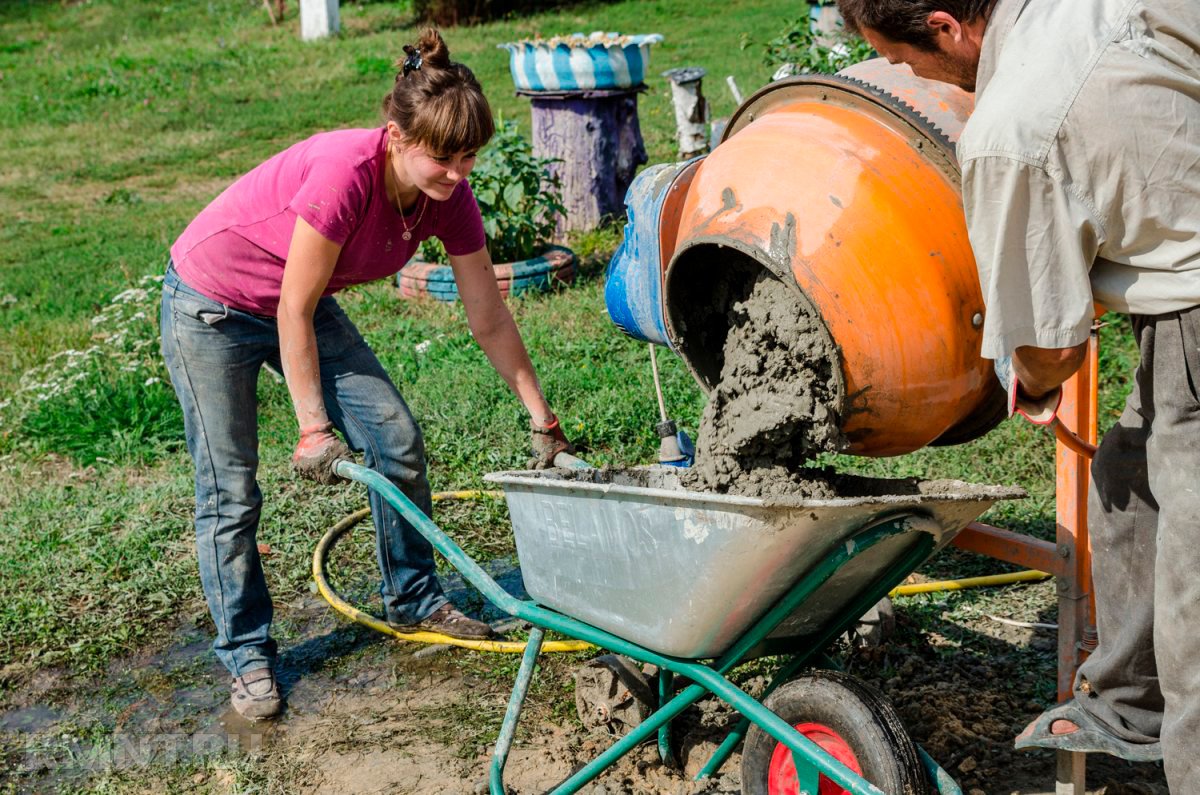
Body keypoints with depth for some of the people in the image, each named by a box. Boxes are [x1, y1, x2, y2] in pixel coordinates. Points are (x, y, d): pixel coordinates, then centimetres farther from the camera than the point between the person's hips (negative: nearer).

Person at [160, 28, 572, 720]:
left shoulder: (447, 197, -16)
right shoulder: (344, 171, -36)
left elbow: (490, 320, -6)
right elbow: (294, 314, -27)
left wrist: (544, 421, -4)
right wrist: (314, 428, -21)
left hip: (298, 303, 7)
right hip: (212, 305, -6)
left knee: (397, 437, 1)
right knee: (230, 489, -4)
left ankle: (414, 601, 20)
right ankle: (247, 656, 12)